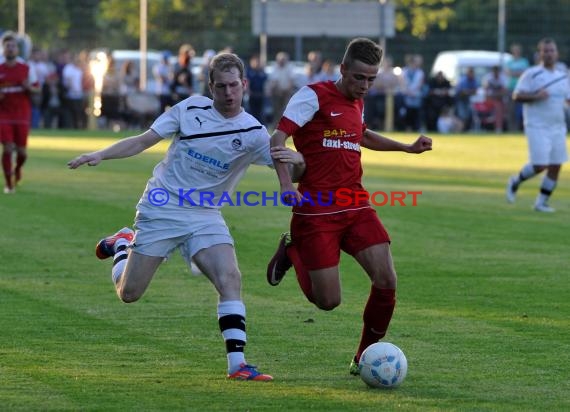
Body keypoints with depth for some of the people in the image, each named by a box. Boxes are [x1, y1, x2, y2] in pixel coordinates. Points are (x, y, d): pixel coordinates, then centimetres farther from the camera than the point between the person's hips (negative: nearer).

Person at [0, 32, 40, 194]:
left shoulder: (26, 68, 3)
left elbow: (37, 89, 7)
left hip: (22, 114, 1)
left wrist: (29, 88, -15)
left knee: (21, 151, 1)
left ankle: (17, 168, 35)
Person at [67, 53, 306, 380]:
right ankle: (122, 243, 37)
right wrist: (100, 155, -14)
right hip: (161, 209, -1)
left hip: (206, 216, 1)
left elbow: (292, 171, -8)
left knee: (230, 279, -23)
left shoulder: (253, 133, -7)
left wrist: (297, 161, -32)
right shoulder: (191, 109, -7)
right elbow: (143, 141, -2)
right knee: (128, 293, 4)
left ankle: (237, 363, -19)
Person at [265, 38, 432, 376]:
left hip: (356, 207, 6)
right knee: (328, 301, -6)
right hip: (316, 211, -6)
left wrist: (408, 147, 33)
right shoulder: (314, 96, -8)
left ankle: (365, 357, 9)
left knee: (387, 281, -10)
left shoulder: (357, 103, 15)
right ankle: (292, 251, 23)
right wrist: (286, 183, -28)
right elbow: (277, 138, -15)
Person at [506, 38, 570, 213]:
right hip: (537, 127, -6)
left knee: (556, 166, 0)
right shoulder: (531, 74, -5)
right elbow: (516, 96, -8)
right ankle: (515, 182, 16)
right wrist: (535, 96, -22)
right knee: (539, 165, -12)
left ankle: (542, 202, 11)